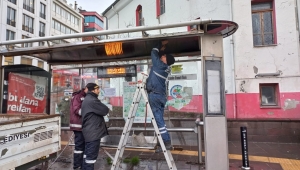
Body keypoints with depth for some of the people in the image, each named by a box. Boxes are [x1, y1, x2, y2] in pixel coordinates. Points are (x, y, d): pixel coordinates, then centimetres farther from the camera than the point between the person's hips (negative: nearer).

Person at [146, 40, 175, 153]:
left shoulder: (159, 65, -7)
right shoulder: (166, 68, 13)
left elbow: (153, 53, 5)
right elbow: (158, 56, 29)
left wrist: (160, 45, 15)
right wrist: (162, 49, 24)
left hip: (155, 95, -8)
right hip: (161, 96, 9)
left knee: (158, 120, -6)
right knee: (160, 120, 10)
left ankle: (166, 143, -4)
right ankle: (166, 143, 13)